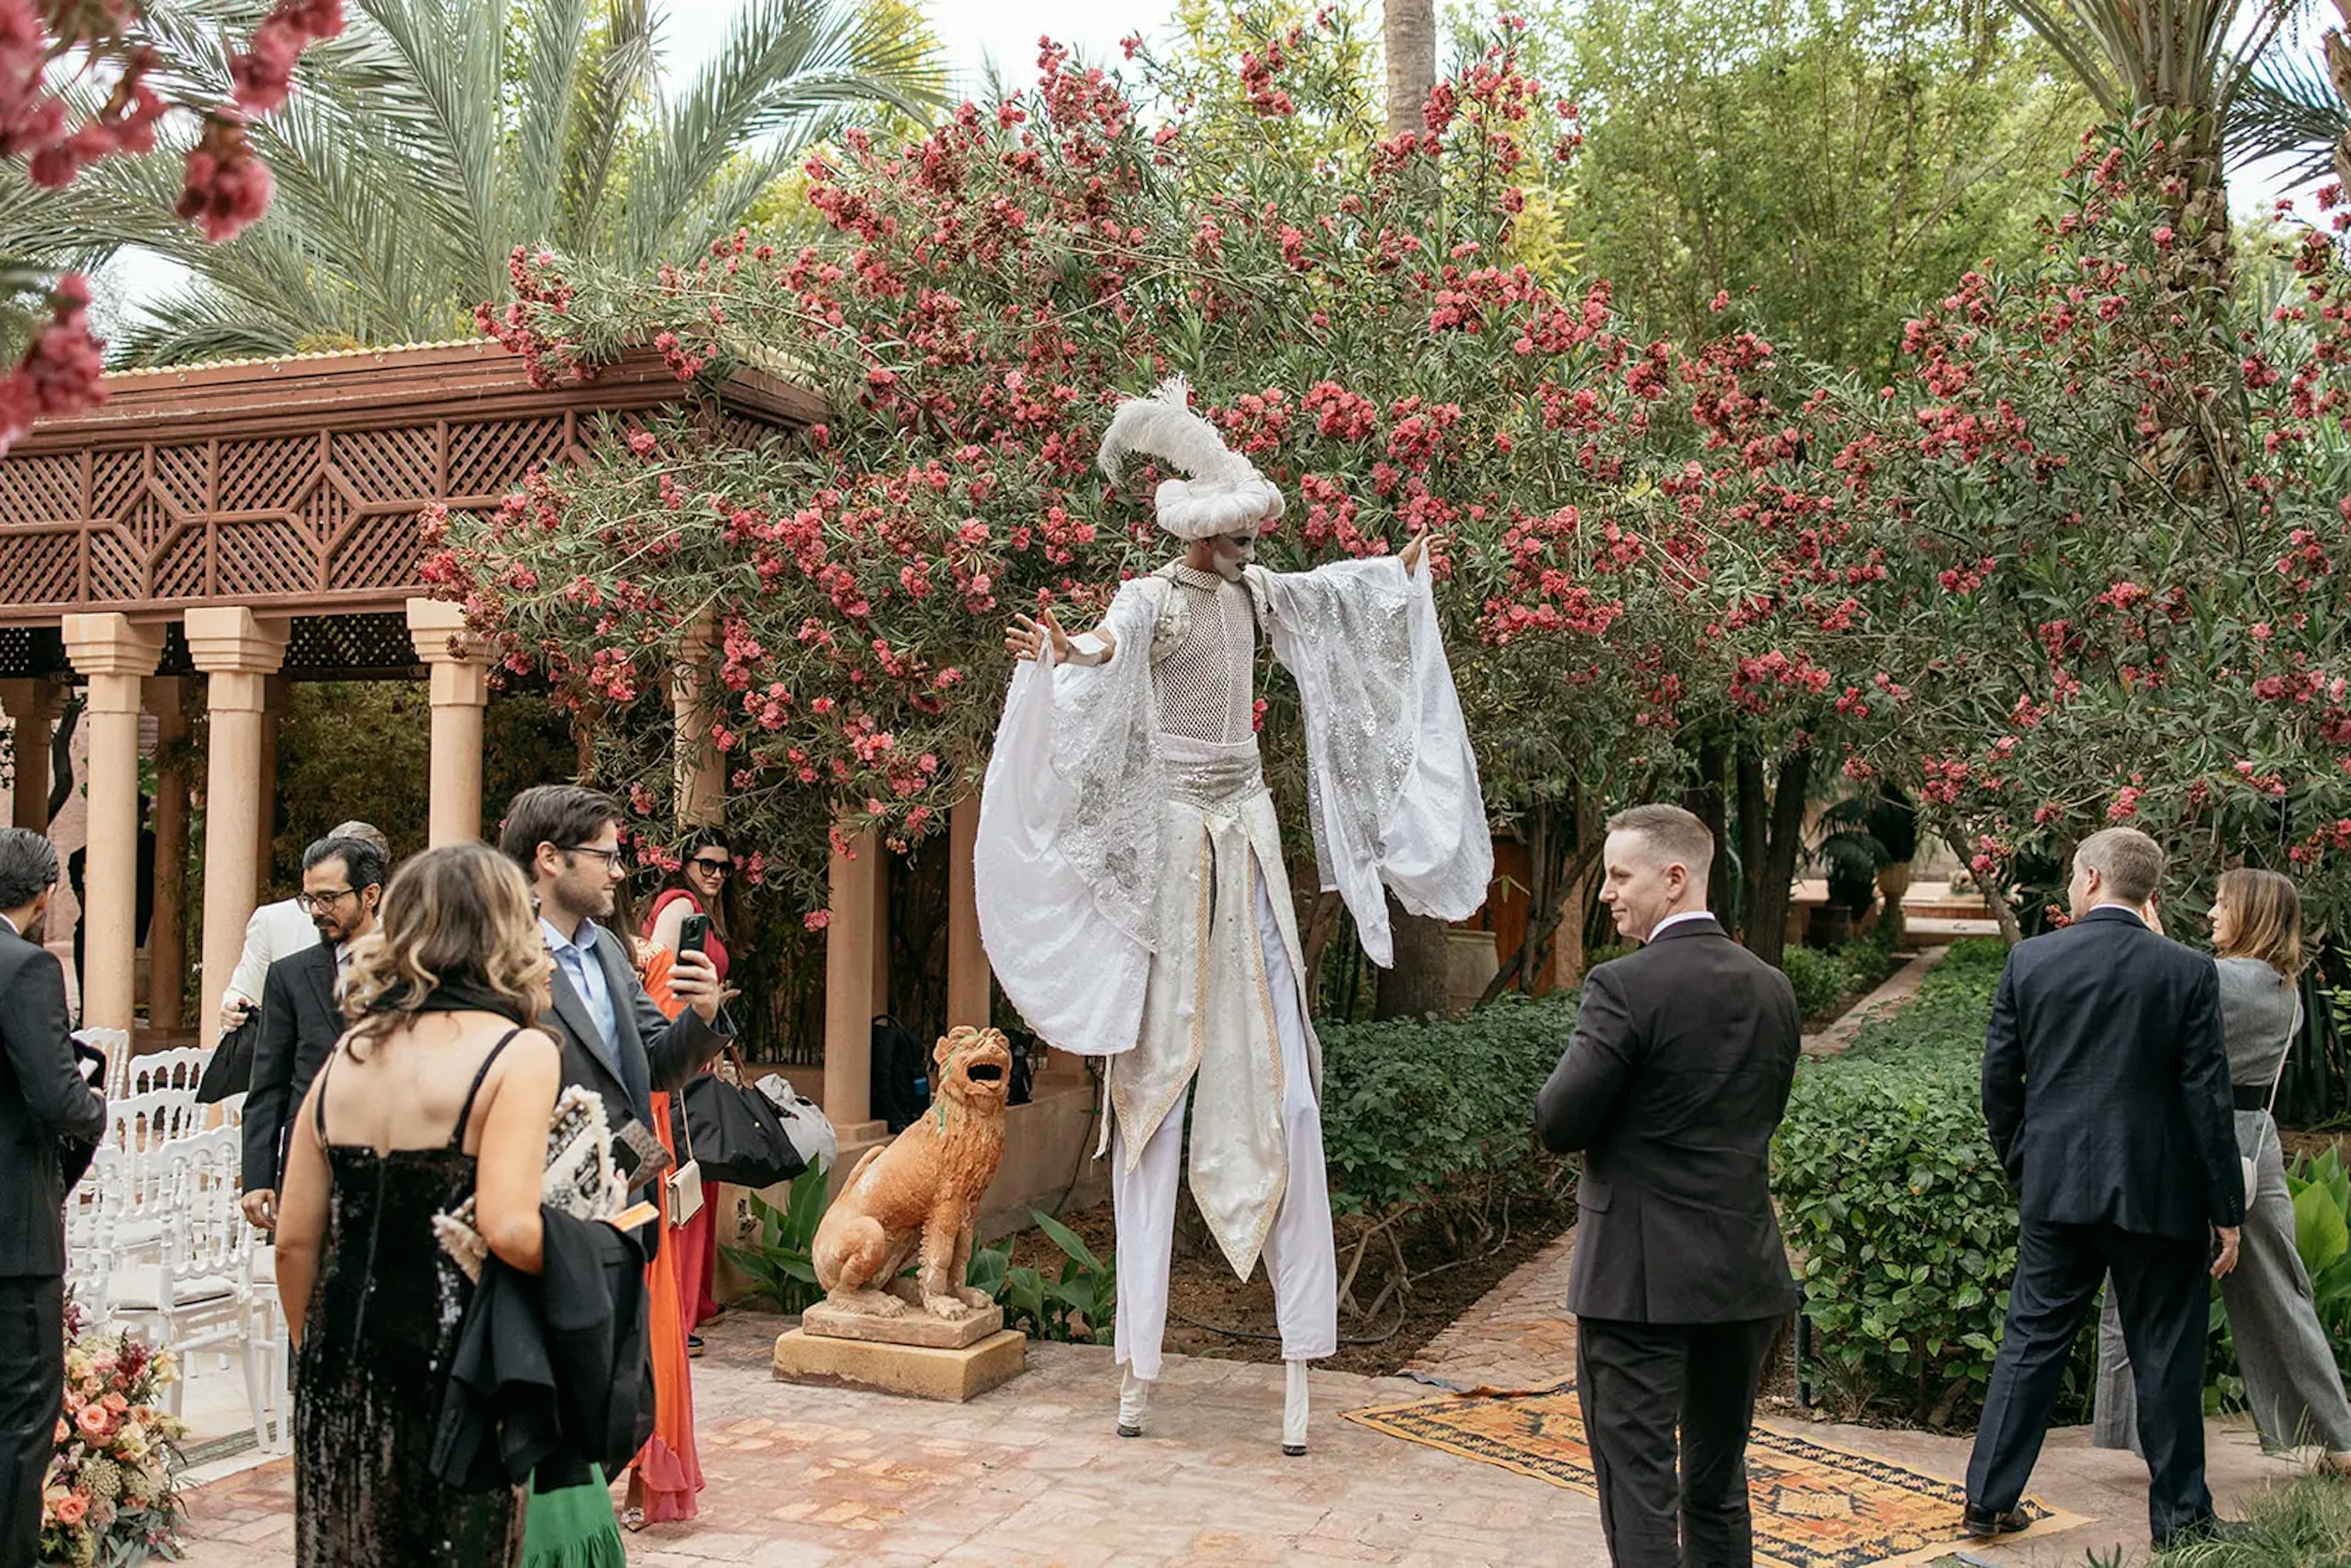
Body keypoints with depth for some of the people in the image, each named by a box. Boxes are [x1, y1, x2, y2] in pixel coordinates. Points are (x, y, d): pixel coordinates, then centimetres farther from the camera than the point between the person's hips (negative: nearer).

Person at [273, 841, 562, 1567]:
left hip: (346, 1371, 6)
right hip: (457, 1364, -5)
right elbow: (510, 1229, -23)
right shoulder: (520, 1052, -11)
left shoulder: (347, 1054, 6)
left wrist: (321, 1357, 19)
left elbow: (295, 1243, 6)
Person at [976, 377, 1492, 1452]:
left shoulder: (1254, 591, 8)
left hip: (1247, 829, 6)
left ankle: (1300, 1353, 8)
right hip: (1172, 837, -6)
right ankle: (1138, 1362, 8)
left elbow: (1326, 595, 29)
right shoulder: (1152, 599, -12)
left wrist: (1404, 573, 43)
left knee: (1281, 1079, 2)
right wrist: (1059, 655, -57)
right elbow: (1108, 648, -35)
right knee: (1158, 1075, -2)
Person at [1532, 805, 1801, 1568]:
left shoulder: (1626, 987, -16)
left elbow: (1558, 1125, -16)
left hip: (1638, 1276, -7)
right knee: (1719, 1488, 18)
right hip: (1744, 1275, 7)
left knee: (1639, 1490, 0)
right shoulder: (1772, 989, 5)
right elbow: (1765, 1116, 14)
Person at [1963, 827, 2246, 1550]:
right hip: (2156, 1193, -2)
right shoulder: (2188, 973, -7)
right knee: (2166, 1355, 9)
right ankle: (2180, 1517, 19)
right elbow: (2208, 1100, -7)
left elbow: (1998, 1080, 2)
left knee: (2032, 1341, 10)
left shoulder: (2028, 960, -2)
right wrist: (2227, 1212, 0)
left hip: (2054, 1191, 2)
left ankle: (1989, 1498, 14)